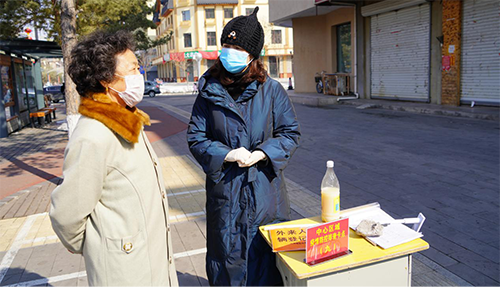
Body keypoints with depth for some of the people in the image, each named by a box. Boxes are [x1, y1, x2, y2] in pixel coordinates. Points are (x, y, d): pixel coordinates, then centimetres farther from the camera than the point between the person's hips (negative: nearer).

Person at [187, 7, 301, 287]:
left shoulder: (272, 90, -3)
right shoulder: (209, 91, -2)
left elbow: (291, 133, 0)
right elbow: (196, 137, 0)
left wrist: (260, 154, -15)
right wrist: (227, 155, -16)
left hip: (265, 188, 0)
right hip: (224, 187, 0)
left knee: (268, 250, 13)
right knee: (227, 251, 13)